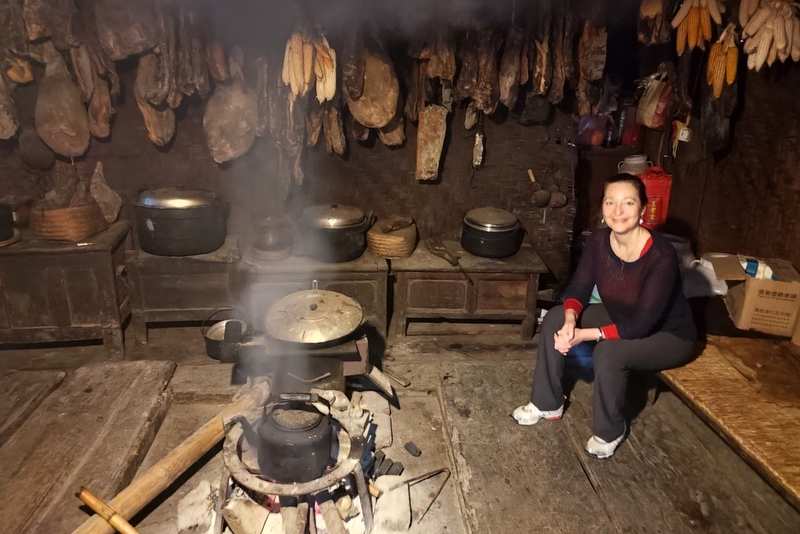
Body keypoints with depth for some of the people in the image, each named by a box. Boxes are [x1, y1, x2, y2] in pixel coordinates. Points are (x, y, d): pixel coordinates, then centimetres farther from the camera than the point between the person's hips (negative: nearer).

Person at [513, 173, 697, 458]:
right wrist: (570, 321, -29)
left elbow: (641, 325, -32)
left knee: (609, 353, -33)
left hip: (668, 334, -6)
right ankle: (548, 403, 7)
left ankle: (610, 431, -4)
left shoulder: (661, 256, -33)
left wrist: (584, 334, -32)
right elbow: (578, 289, -8)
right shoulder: (599, 241, -15)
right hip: (620, 317, 6)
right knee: (555, 319, -9)